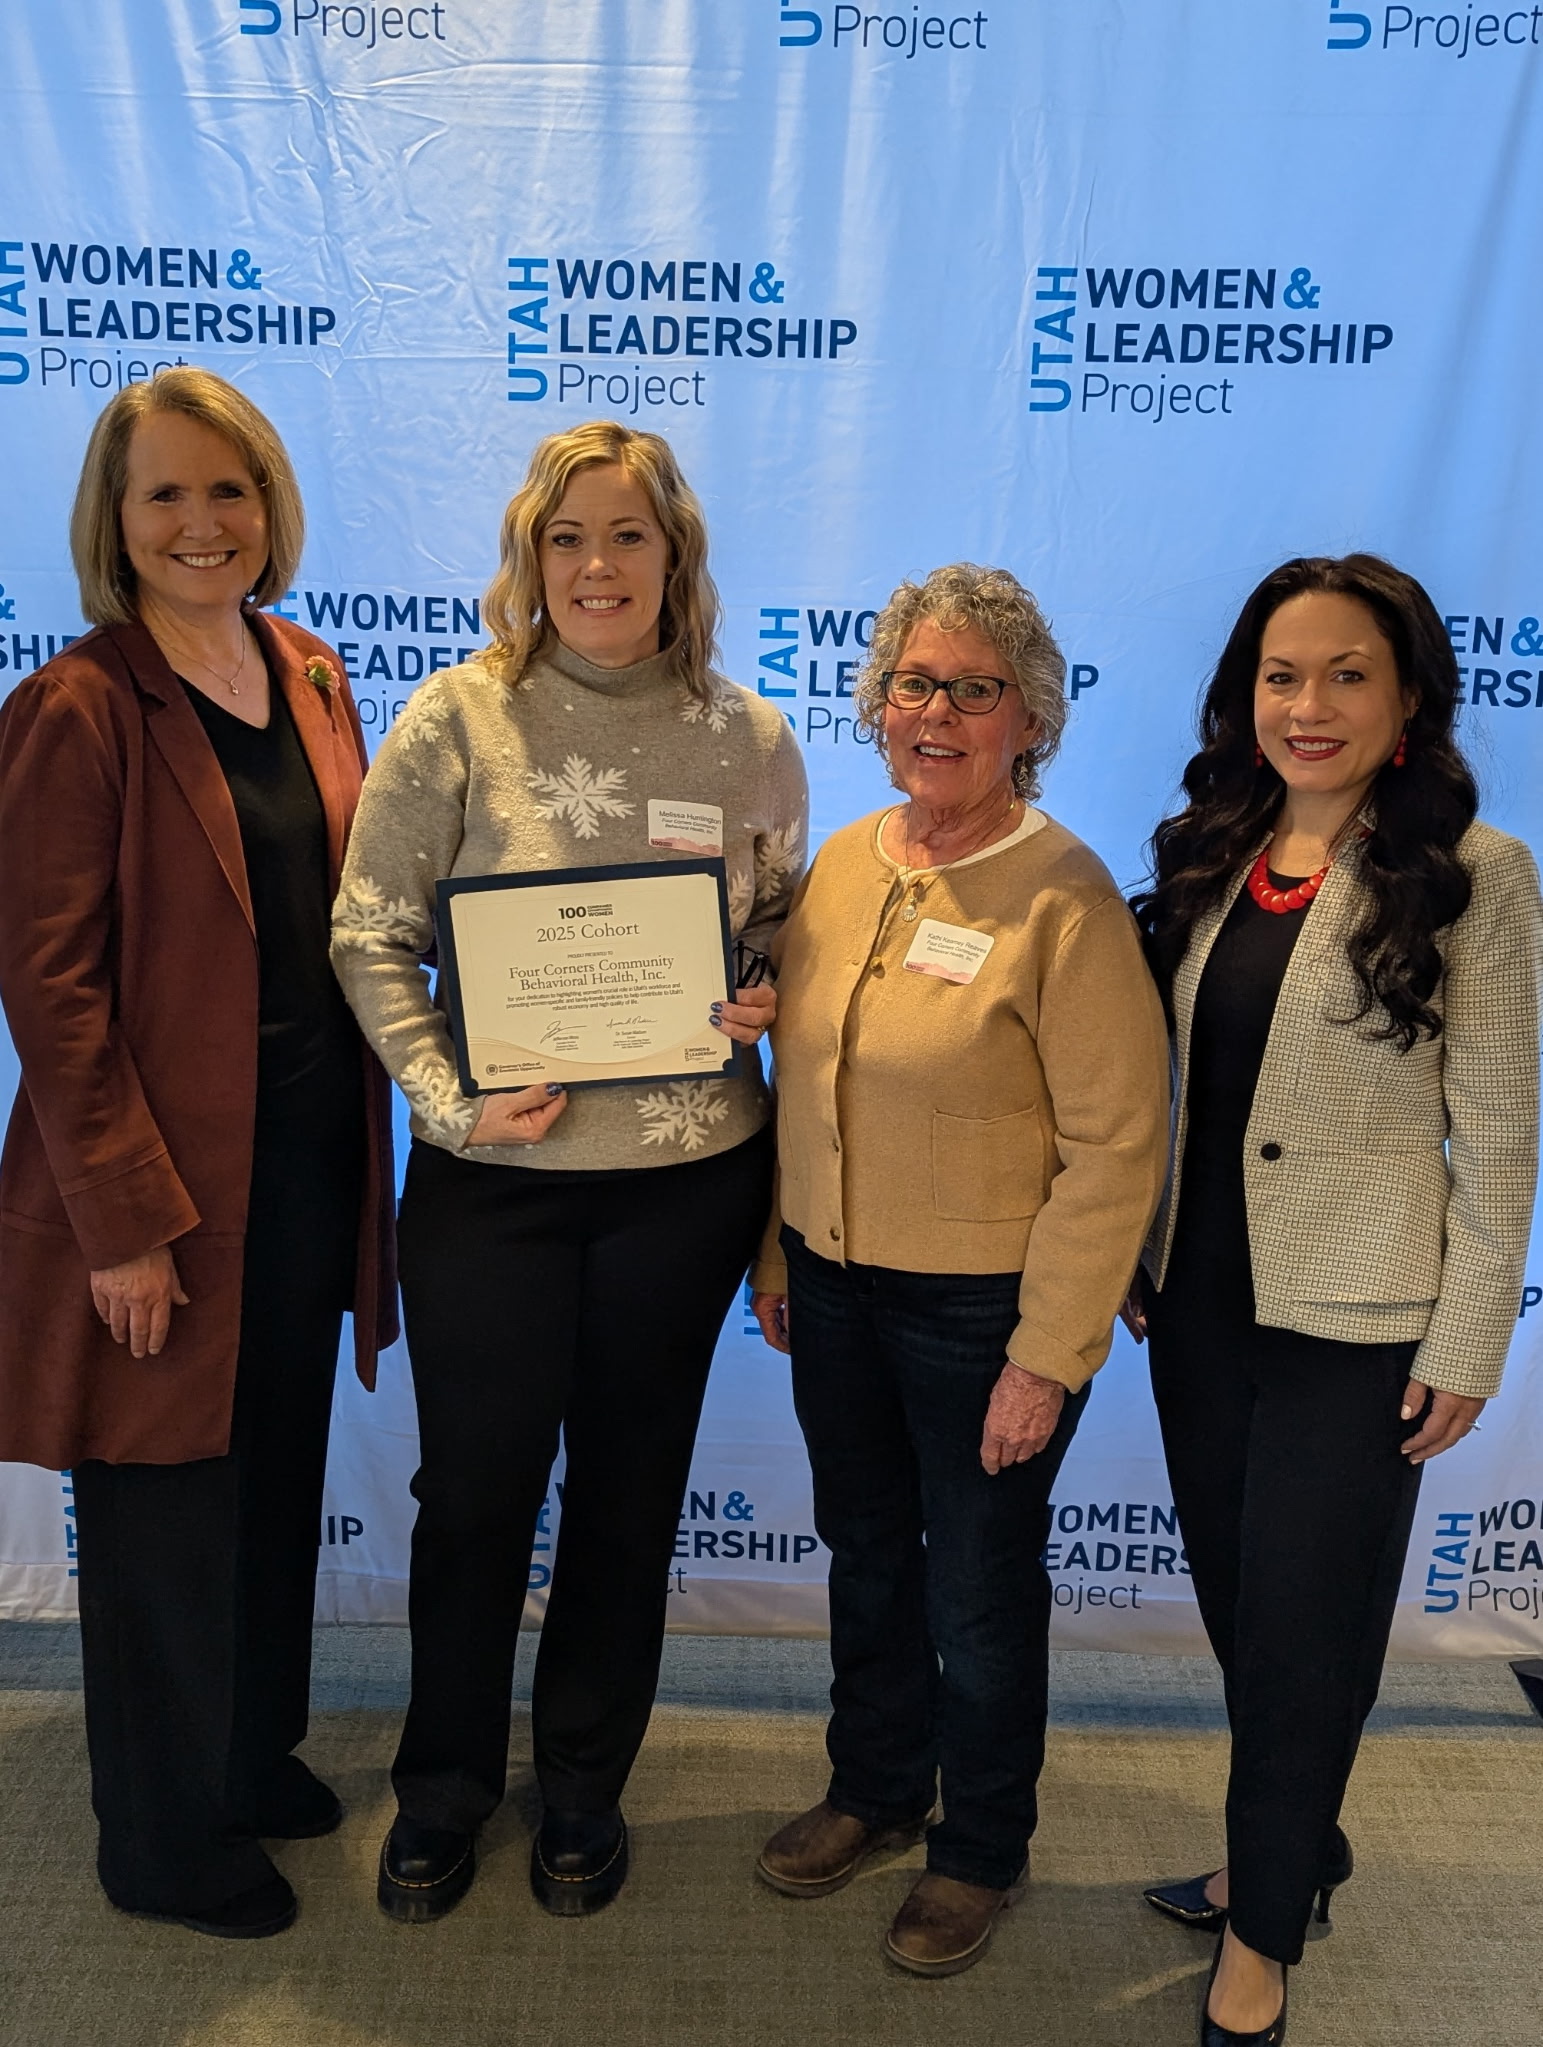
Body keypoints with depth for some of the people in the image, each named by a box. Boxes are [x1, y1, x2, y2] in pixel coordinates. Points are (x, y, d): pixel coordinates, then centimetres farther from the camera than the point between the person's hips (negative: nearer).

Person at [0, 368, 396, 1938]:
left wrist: (366, 1148, 8)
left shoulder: (310, 678, 7)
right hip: (166, 1179, -6)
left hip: (311, 1159, 7)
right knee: (166, 1509, 11)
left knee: (279, 1482, 21)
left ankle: (255, 1752, 45)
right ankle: (166, 1843, 33)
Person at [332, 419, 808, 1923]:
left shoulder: (749, 738, 1)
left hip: (689, 1172, 2)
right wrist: (447, 1091, -16)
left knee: (631, 1491, 15)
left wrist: (766, 1005, -9)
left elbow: (785, 931, 12)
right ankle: (443, 1787, 38)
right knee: (474, 1488, 12)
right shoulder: (457, 717, -5)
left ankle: (585, 1786, 39)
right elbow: (370, 936, -4)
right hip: (491, 1173, -1)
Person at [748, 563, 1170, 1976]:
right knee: (866, 1553, 22)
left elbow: (1117, 1142, -17)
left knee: (979, 1587, 13)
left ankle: (981, 1850, 38)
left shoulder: (1063, 895, -17)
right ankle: (876, 1790, 47)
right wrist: (779, 1252, 12)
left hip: (981, 1308, -6)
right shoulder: (841, 865, 3)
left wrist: (1048, 1356, -16)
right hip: (835, 1287, 6)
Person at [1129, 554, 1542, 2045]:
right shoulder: (1214, 860, 5)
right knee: (1234, 1600, 18)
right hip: (1203, 1299, 6)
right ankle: (1291, 1842, 43)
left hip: (1349, 1323, -5)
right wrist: (1149, 1263, 10)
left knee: (1300, 1627, 7)